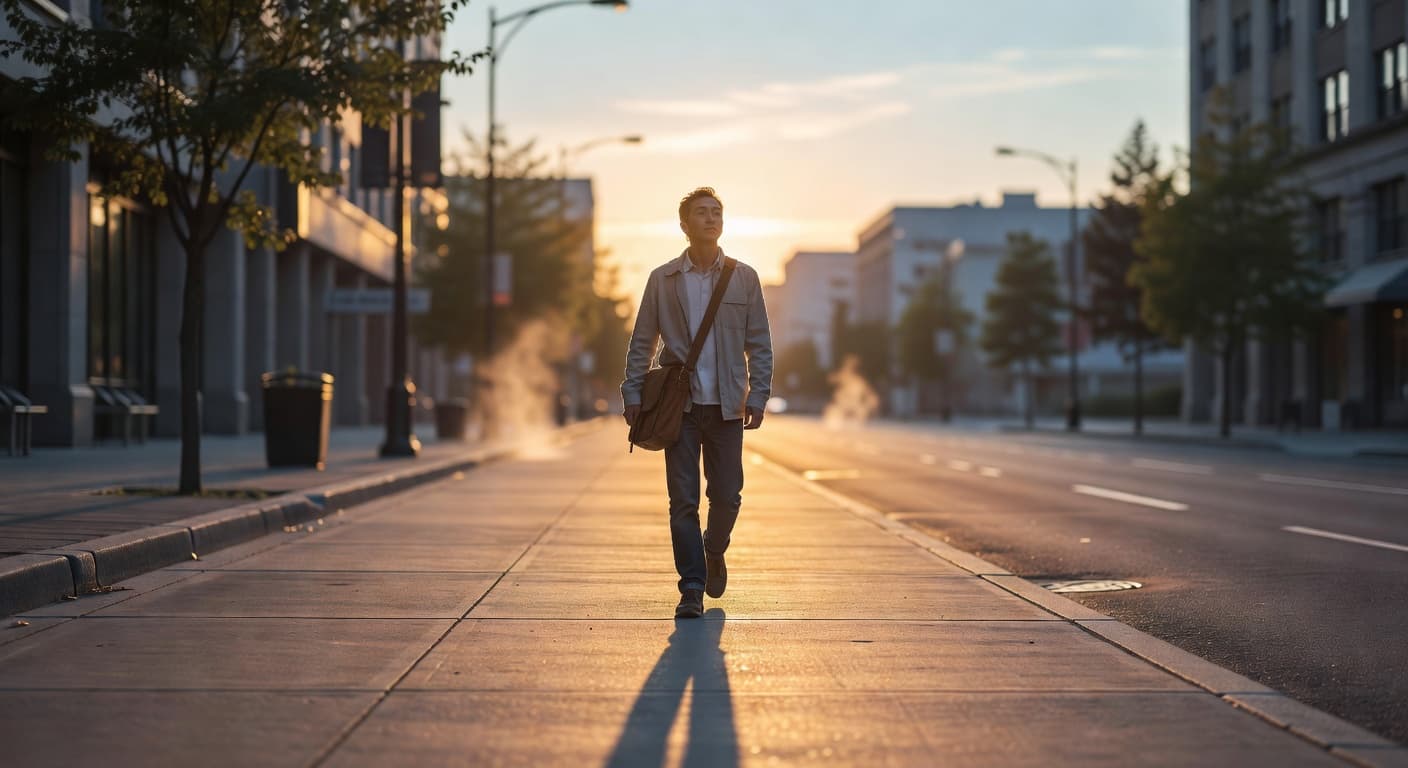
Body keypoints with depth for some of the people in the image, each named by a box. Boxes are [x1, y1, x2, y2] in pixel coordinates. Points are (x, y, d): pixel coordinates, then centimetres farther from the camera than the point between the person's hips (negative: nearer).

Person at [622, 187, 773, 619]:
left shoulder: (744, 278, 6)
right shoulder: (663, 279, 5)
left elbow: (759, 343, 6)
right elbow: (642, 342, 7)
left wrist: (758, 396, -3)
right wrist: (633, 394, -2)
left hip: (727, 405, 1)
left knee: (726, 496, 2)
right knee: (683, 500, -2)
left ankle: (714, 553, 32)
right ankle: (692, 589, 4)